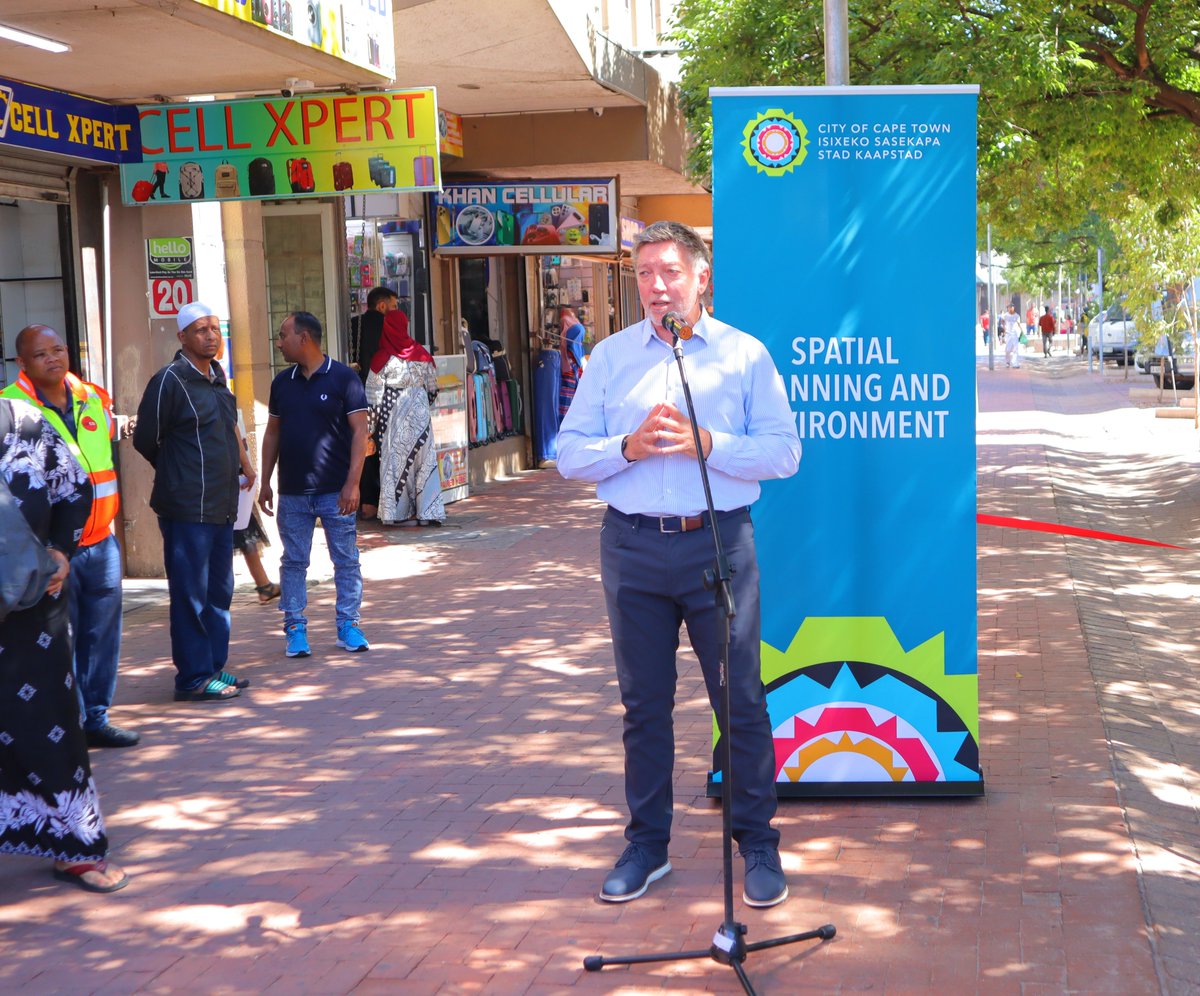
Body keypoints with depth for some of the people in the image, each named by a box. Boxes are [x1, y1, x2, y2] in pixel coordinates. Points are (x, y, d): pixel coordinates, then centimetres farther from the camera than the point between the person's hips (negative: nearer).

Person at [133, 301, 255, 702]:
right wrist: (178, 475, 5)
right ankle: (193, 678, 3)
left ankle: (214, 667, 24)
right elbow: (146, 440, -7)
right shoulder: (170, 380, -11)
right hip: (188, 508, -8)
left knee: (219, 591, 14)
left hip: (221, 506, 8)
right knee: (191, 594, -3)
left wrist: (243, 464, 20)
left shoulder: (216, 376, 13)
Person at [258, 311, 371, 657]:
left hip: (336, 491, -4)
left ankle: (348, 626, 12)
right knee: (293, 563, 6)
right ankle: (295, 629, 13)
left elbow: (359, 431, -8)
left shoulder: (343, 378, -5)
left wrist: (352, 483, -14)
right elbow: (272, 433, 14)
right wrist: (265, 482, 9)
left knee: (346, 561, 2)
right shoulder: (282, 382, 9)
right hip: (292, 493, 4)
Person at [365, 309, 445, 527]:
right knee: (423, 460, 6)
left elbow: (374, 393, -6)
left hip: (393, 416, -2)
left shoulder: (382, 357, -8)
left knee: (394, 460, 4)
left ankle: (396, 512, 5)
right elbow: (433, 388, 10)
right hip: (419, 412, 2)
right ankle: (427, 512, 3)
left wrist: (375, 418, 4)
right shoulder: (421, 353, 0)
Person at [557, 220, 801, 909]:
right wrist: (629, 447, -13)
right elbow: (570, 455, 5)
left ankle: (760, 845, 13)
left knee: (741, 699, 1)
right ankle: (647, 845, 22)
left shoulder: (746, 354, 4)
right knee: (644, 702, 10)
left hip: (719, 543, -2)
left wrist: (706, 443, -17)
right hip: (632, 547, 3)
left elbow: (784, 452, -5)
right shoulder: (610, 356, 10)